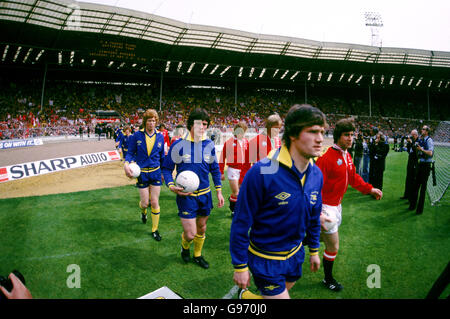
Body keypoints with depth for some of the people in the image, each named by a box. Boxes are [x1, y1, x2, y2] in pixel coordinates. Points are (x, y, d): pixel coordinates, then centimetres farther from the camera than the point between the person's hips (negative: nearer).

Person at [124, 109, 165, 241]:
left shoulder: (160, 136, 1)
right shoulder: (137, 135, -5)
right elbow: (130, 152, -2)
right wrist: (126, 164, -22)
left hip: (156, 172, 1)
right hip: (142, 173, -1)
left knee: (155, 202, 3)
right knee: (145, 202, 5)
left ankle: (155, 230, 18)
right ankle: (143, 212, 44)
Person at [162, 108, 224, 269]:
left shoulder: (209, 144, -1)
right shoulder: (179, 145, -12)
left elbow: (215, 168, 11)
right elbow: (167, 168, -2)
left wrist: (219, 191, 10)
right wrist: (171, 186, -19)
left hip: (205, 194, 4)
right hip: (186, 195, -4)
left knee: (201, 228, 18)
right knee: (190, 234, -5)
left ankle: (197, 255, 44)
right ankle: (185, 247, 32)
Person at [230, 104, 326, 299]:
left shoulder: (316, 174, -7)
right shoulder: (261, 173, -28)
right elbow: (241, 223, -20)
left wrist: (314, 250, 17)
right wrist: (240, 266, -14)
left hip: (295, 254, 7)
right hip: (266, 260, -6)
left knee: (282, 292, 25)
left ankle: (246, 294, 52)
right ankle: (246, 294, 31)